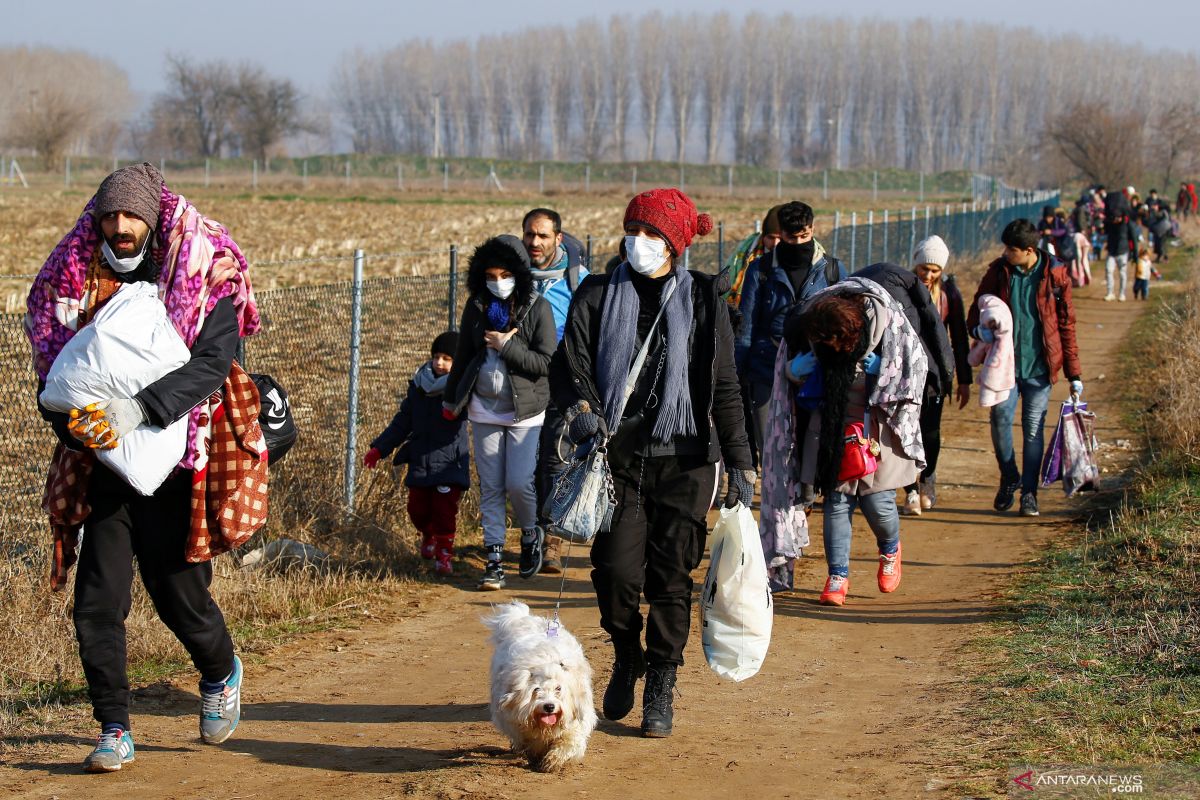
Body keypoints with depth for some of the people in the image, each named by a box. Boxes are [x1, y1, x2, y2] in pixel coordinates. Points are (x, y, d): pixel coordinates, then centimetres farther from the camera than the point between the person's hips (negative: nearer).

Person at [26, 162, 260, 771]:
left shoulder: (207, 283, -6)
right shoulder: (75, 280, 3)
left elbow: (211, 364, -18)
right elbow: (51, 374, 3)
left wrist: (138, 408, -31)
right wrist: (74, 422, -19)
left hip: (175, 466, -2)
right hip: (106, 468, 3)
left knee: (179, 592, 6)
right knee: (97, 603, -5)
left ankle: (221, 674, 37)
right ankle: (114, 731, 7)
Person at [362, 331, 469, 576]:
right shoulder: (420, 382, 6)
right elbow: (404, 420, 15)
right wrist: (379, 448, 15)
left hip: (450, 460, -5)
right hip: (420, 459, 5)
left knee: (445, 508, -9)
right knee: (417, 508, 9)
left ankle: (444, 553, 9)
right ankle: (429, 536, 40)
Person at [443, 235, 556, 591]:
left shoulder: (538, 308, -7)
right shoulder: (477, 307, 6)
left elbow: (545, 363, -10)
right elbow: (463, 356, 17)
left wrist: (506, 345, -18)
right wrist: (451, 399, 22)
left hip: (525, 411, -4)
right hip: (484, 409, 4)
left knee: (520, 483, -8)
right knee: (490, 486, 4)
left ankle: (531, 534, 21)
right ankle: (495, 558, 8)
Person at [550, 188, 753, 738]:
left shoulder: (703, 300, 6)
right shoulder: (599, 296, 8)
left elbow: (724, 387, 6)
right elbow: (568, 362, 0)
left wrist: (740, 465, 2)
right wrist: (579, 406, -22)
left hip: (685, 458, -1)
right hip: (618, 455, 1)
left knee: (671, 575, -1)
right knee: (615, 570, -8)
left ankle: (660, 688, 13)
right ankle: (626, 657, 22)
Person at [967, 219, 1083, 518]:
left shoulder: (1055, 275, -2)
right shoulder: (998, 271, 1)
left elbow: (1066, 325, 4)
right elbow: (976, 308, 11)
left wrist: (1073, 373, 3)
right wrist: (979, 328, -14)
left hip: (1038, 367, -1)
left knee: (1034, 428, 2)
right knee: (1000, 418, -9)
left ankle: (1029, 493, 13)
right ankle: (1009, 478, 15)